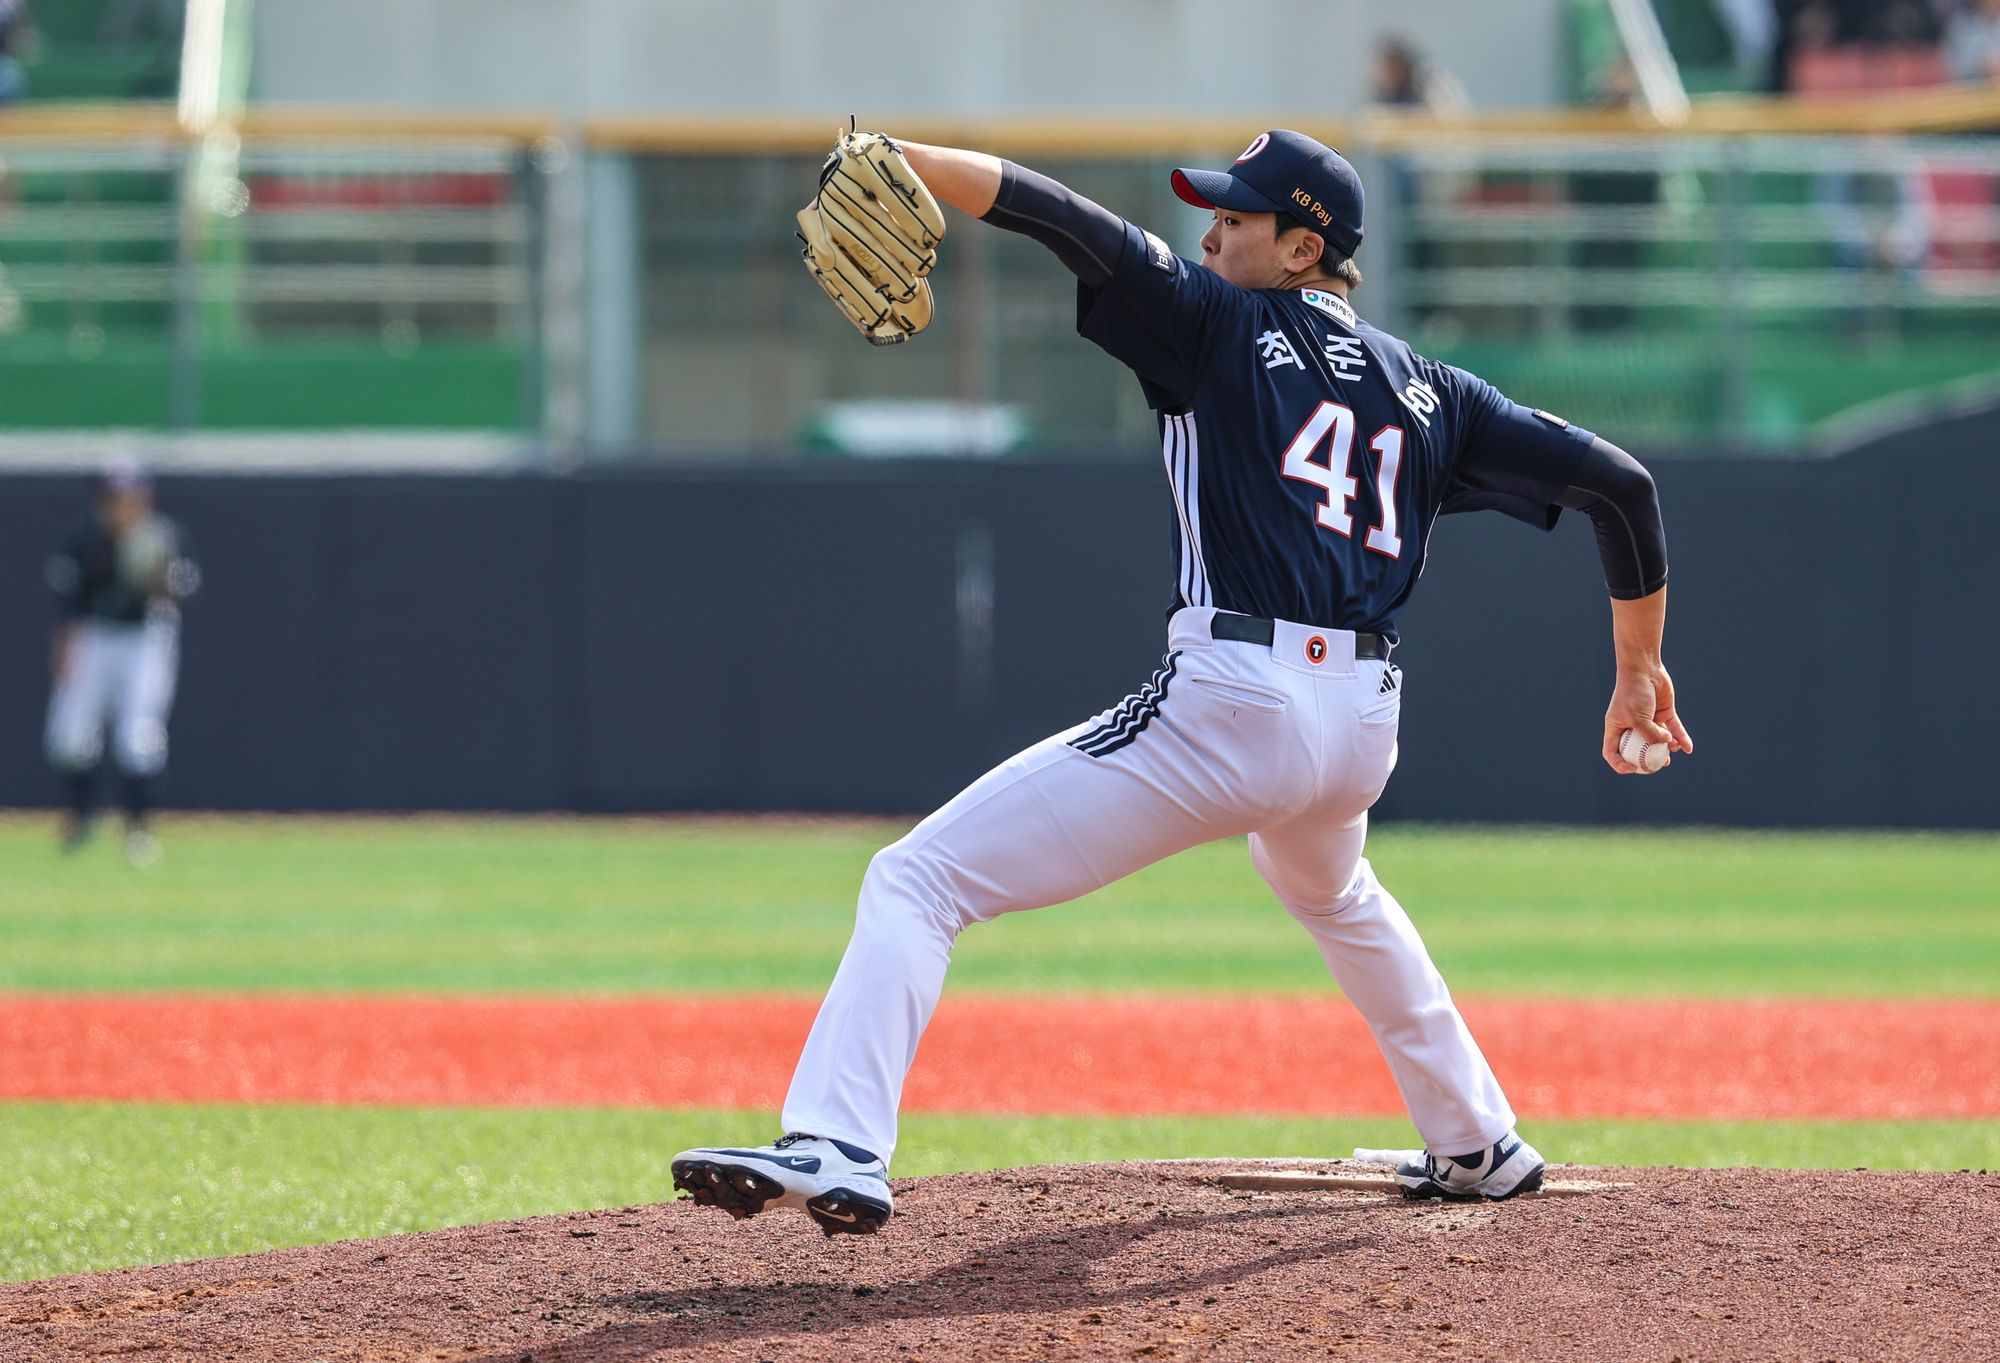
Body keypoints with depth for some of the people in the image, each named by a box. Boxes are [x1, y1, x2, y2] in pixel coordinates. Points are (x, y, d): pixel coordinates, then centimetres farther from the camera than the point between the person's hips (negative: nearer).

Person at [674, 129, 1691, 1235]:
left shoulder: (1225, 325, 6)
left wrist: (894, 158, -16)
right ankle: (1478, 1145, 47)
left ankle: (837, 1149, -29)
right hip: (1365, 726, 7)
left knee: (918, 880, -10)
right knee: (1332, 893, 43)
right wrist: (1638, 670, 27)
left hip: (1228, 702, -7)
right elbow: (1616, 482, 18)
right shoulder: (1427, 390, 20)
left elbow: (1071, 223, -9)